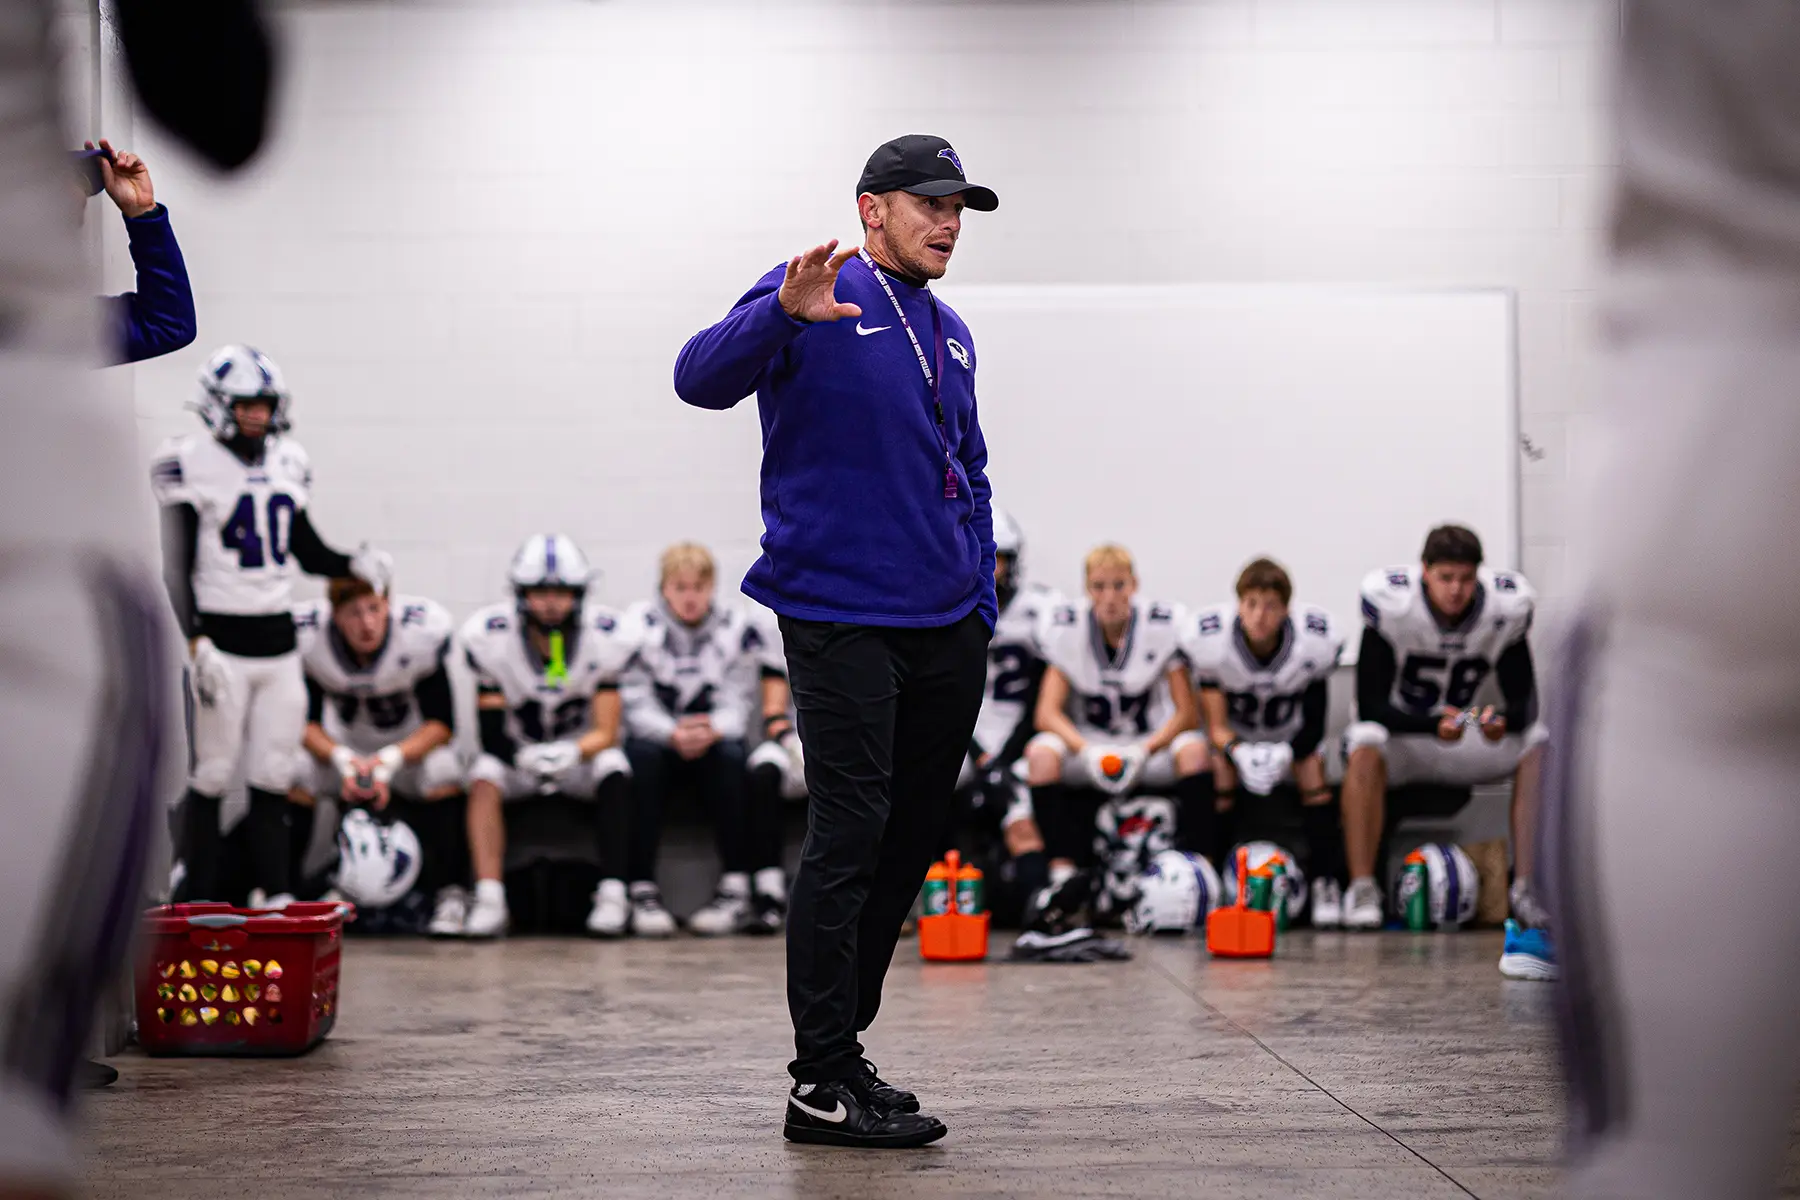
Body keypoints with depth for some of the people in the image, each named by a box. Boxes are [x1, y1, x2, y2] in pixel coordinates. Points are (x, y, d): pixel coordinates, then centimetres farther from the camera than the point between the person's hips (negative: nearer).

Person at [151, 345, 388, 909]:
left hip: (279, 640, 5)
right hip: (221, 641, -5)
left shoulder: (289, 462, 10)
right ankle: (198, 904, 6)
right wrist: (195, 645, -16)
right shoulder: (190, 463, -8)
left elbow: (307, 550, 20)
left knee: (272, 779, 7)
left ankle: (274, 897, 11)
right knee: (209, 778, 0)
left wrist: (355, 565, 1)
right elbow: (177, 569, -9)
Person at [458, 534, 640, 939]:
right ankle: (489, 899, -37)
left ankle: (612, 895, -32)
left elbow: (605, 732, -14)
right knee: (484, 777, -31)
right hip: (518, 756, 0)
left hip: (581, 756, 0)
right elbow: (491, 732, -13)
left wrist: (572, 753, -35)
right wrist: (524, 757, -33)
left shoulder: (608, 637, -13)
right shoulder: (489, 636, -13)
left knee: (614, 772, -31)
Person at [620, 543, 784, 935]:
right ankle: (641, 887, -37)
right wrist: (674, 734, -30)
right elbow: (636, 703, -10)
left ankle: (735, 888, -36)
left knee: (732, 755, -33)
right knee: (642, 754, -34)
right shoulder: (638, 626, -2)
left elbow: (737, 702, -6)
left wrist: (711, 731, -30)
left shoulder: (737, 628, 2)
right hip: (658, 740, -1)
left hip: (714, 740, 1)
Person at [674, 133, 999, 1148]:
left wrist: (982, 606, 16)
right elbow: (702, 378, -18)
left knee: (911, 843, 11)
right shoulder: (818, 300, -4)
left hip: (946, 630, 8)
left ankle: (841, 1042, 22)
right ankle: (825, 1083, -4)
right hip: (841, 621, -8)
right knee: (850, 839, -9)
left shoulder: (951, 335, 18)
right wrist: (784, 314, -35)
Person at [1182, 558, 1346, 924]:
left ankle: (1326, 884, -17)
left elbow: (1314, 724, -13)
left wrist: (1287, 753, -30)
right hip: (1235, 741, -1)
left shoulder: (1315, 641, -23)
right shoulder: (1208, 640, -25)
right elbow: (1216, 726, -22)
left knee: (1312, 765, -23)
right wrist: (1241, 754, -41)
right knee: (1218, 768, -25)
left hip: (1289, 740, 1)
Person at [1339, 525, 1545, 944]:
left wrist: (1503, 720, -35)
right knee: (1366, 749, -36)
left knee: (1539, 746, -20)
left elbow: (1525, 700, -10)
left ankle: (1526, 888, -17)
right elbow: (1371, 706, -23)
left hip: (1466, 737, 4)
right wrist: (1434, 725, -40)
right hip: (1398, 736, -3)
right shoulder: (1391, 603, -22)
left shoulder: (1506, 607, -12)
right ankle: (1361, 889, -29)